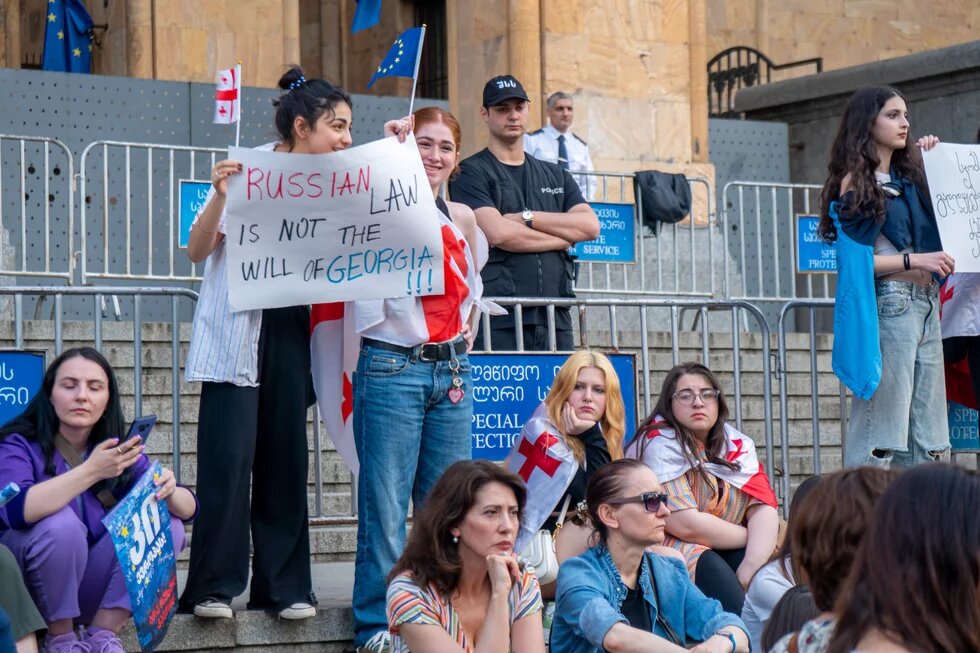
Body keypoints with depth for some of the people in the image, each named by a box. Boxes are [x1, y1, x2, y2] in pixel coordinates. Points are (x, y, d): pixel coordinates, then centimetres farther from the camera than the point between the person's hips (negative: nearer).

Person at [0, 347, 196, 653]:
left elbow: (189, 509, -4)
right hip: (27, 590, -4)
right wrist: (91, 471, -41)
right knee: (61, 523, -31)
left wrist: (169, 491, -27)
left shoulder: (119, 450, 0)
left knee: (168, 524, -12)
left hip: (92, 591, 4)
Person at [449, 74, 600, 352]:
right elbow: (498, 233, -12)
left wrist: (527, 218, -4)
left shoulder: (556, 175, 22)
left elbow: (590, 226, 7)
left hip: (555, 317, 5)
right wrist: (564, 236, 0)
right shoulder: (471, 173, 3)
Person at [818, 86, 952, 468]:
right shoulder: (855, 181, -3)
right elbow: (853, 259, -10)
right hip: (886, 304, -7)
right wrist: (914, 261, -19)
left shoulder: (909, 178, 17)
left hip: (926, 304, 7)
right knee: (880, 423, -9)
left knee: (930, 436, 6)